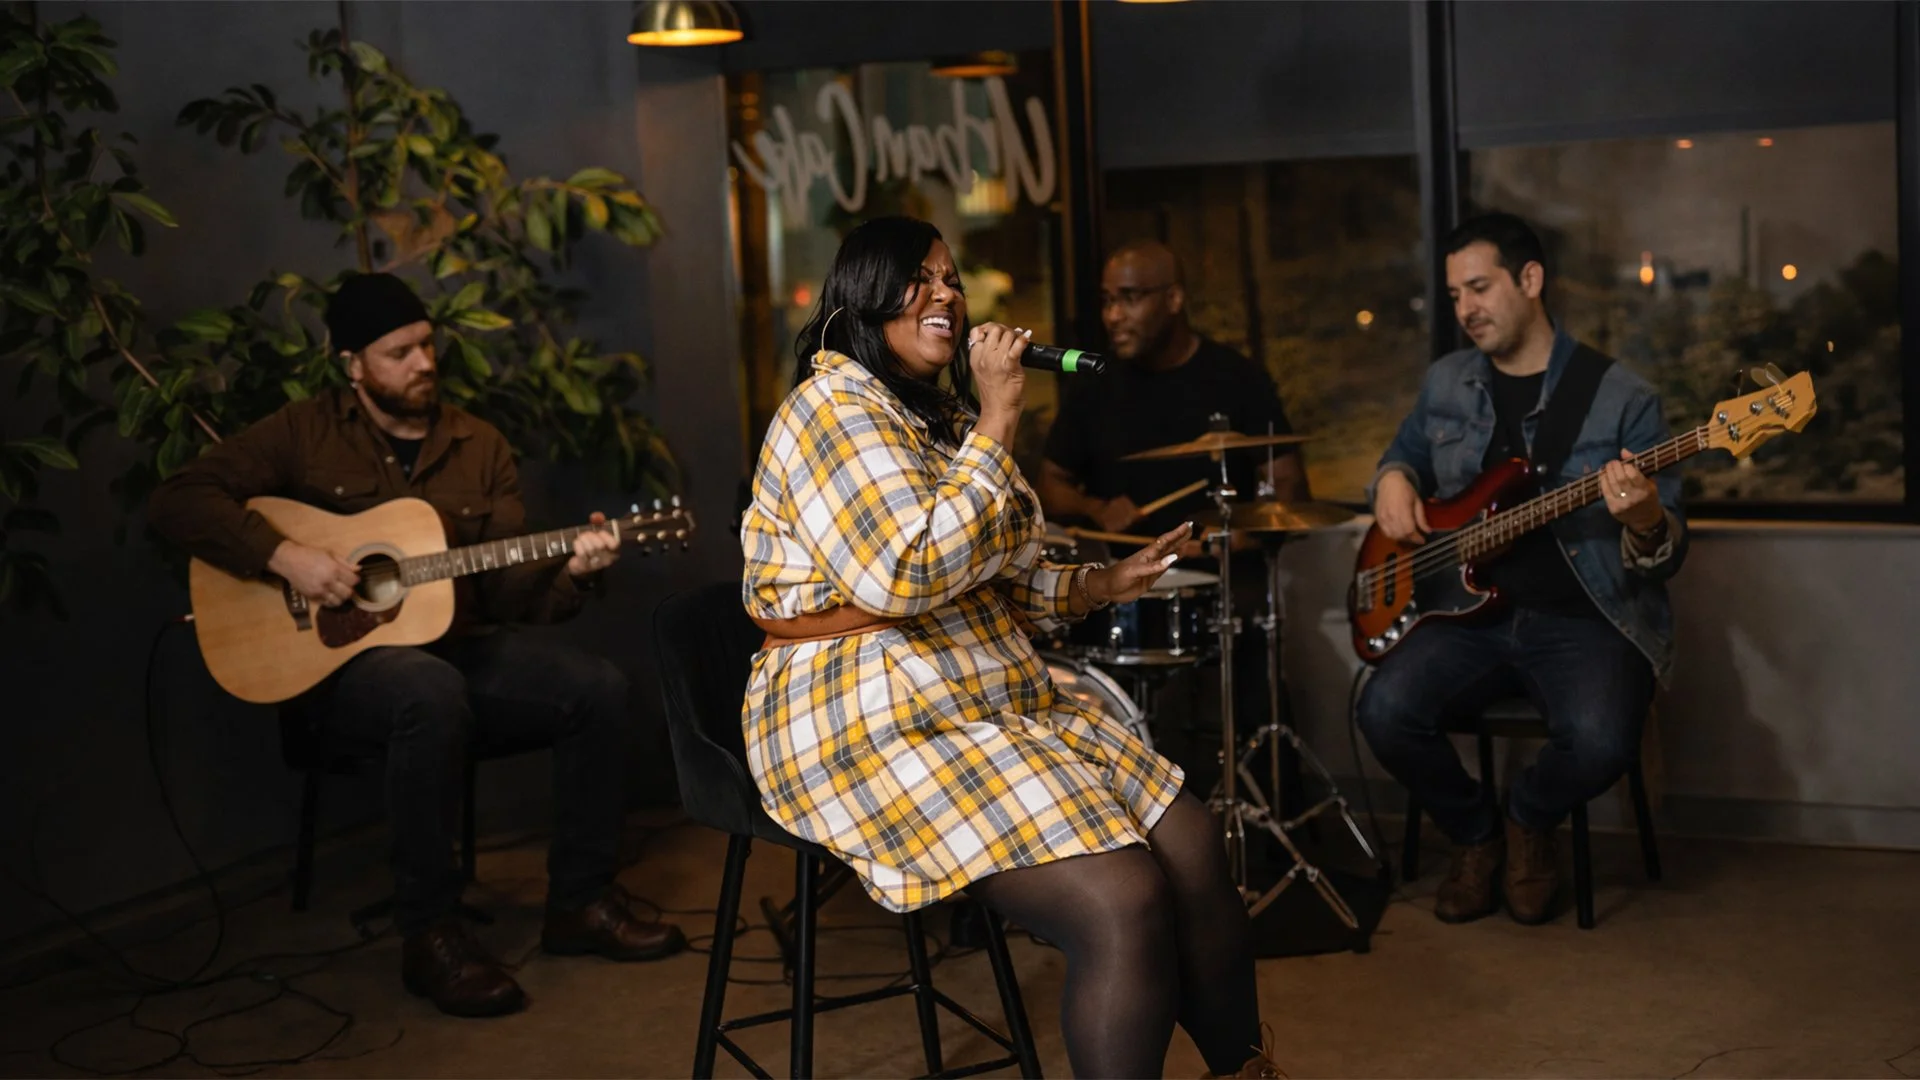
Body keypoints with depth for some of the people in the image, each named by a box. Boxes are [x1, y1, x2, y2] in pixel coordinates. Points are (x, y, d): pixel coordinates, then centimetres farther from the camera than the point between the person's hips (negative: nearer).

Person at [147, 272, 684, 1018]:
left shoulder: (480, 447, 10)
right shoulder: (305, 435, -1)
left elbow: (507, 587, 6)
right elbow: (178, 499, -8)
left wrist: (568, 572, -16)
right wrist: (283, 556, -20)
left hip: (460, 646, 5)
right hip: (342, 657, -5)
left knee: (597, 687, -17)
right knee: (432, 693, -39)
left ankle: (579, 902, -3)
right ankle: (429, 936, -27)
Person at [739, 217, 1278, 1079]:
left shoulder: (943, 415, 20)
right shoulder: (834, 406, -11)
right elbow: (910, 576, -25)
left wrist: (1100, 585, 14)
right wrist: (997, 423, -20)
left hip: (995, 700, 10)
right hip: (869, 725, -9)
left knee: (1192, 844, -3)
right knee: (1122, 903, -24)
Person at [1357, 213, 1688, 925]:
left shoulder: (1621, 399, -4)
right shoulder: (1446, 382, 10)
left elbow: (1667, 557, -5)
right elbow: (1405, 453, 30)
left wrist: (1645, 523, -29)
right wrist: (1393, 481, 5)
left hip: (1583, 617, -3)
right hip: (1471, 607, 4)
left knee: (1600, 743, -32)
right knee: (1386, 711, -25)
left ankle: (1529, 824, 6)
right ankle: (1475, 836, 6)